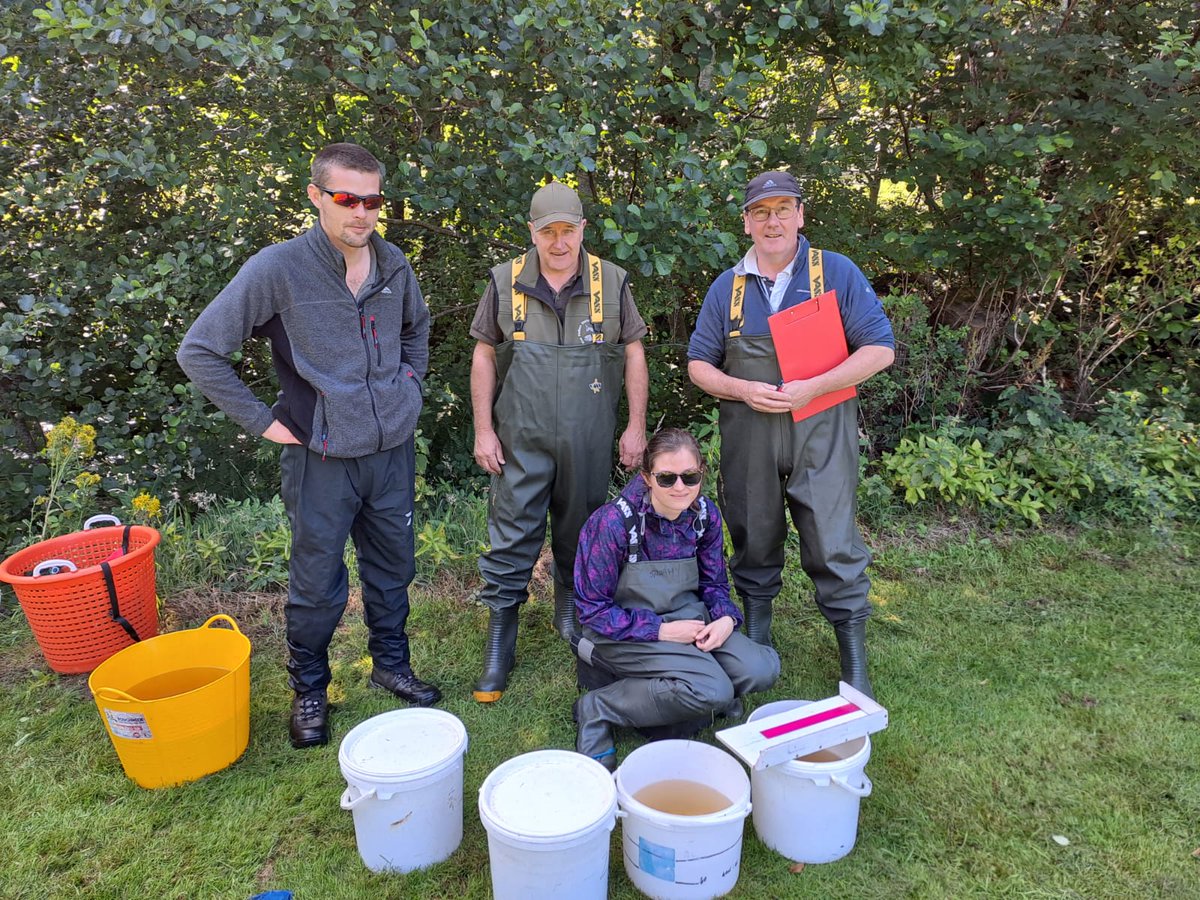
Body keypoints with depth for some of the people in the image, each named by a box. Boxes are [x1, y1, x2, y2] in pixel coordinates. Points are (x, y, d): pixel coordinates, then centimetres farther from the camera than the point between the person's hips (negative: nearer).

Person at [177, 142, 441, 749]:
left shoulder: (394, 266, 1)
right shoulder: (278, 269, -14)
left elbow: (416, 328, 24)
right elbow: (199, 351, -10)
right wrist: (263, 421, -10)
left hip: (392, 451, 5)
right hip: (322, 457, -4)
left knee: (392, 570, 17)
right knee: (317, 587, 9)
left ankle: (391, 665, 39)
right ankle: (309, 691, 33)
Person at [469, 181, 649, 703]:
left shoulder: (612, 282, 2)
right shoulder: (505, 282, 1)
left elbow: (633, 353, 5)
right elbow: (484, 355, 5)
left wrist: (636, 426, 1)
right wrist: (483, 429, 0)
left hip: (589, 441, 1)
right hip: (521, 440, 0)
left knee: (578, 534, 14)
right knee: (512, 538, 1)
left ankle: (571, 614, 37)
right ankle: (499, 642, 13)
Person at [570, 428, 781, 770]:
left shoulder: (705, 514, -6)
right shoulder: (615, 522, -22)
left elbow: (714, 583, 8)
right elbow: (593, 611, -16)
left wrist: (727, 618, -14)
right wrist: (661, 630, -21)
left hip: (687, 618, 6)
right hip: (626, 631, -5)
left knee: (761, 670, -16)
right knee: (712, 691, -26)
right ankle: (596, 709, -12)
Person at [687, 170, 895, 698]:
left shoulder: (837, 273, 3)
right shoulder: (727, 287, 10)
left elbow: (879, 349, -1)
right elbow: (699, 365, 12)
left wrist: (812, 388, -14)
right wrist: (744, 390, -8)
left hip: (820, 435, -2)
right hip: (748, 437, 3)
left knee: (833, 547, -3)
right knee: (754, 542, 11)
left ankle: (855, 667, 12)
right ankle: (755, 642, 29)